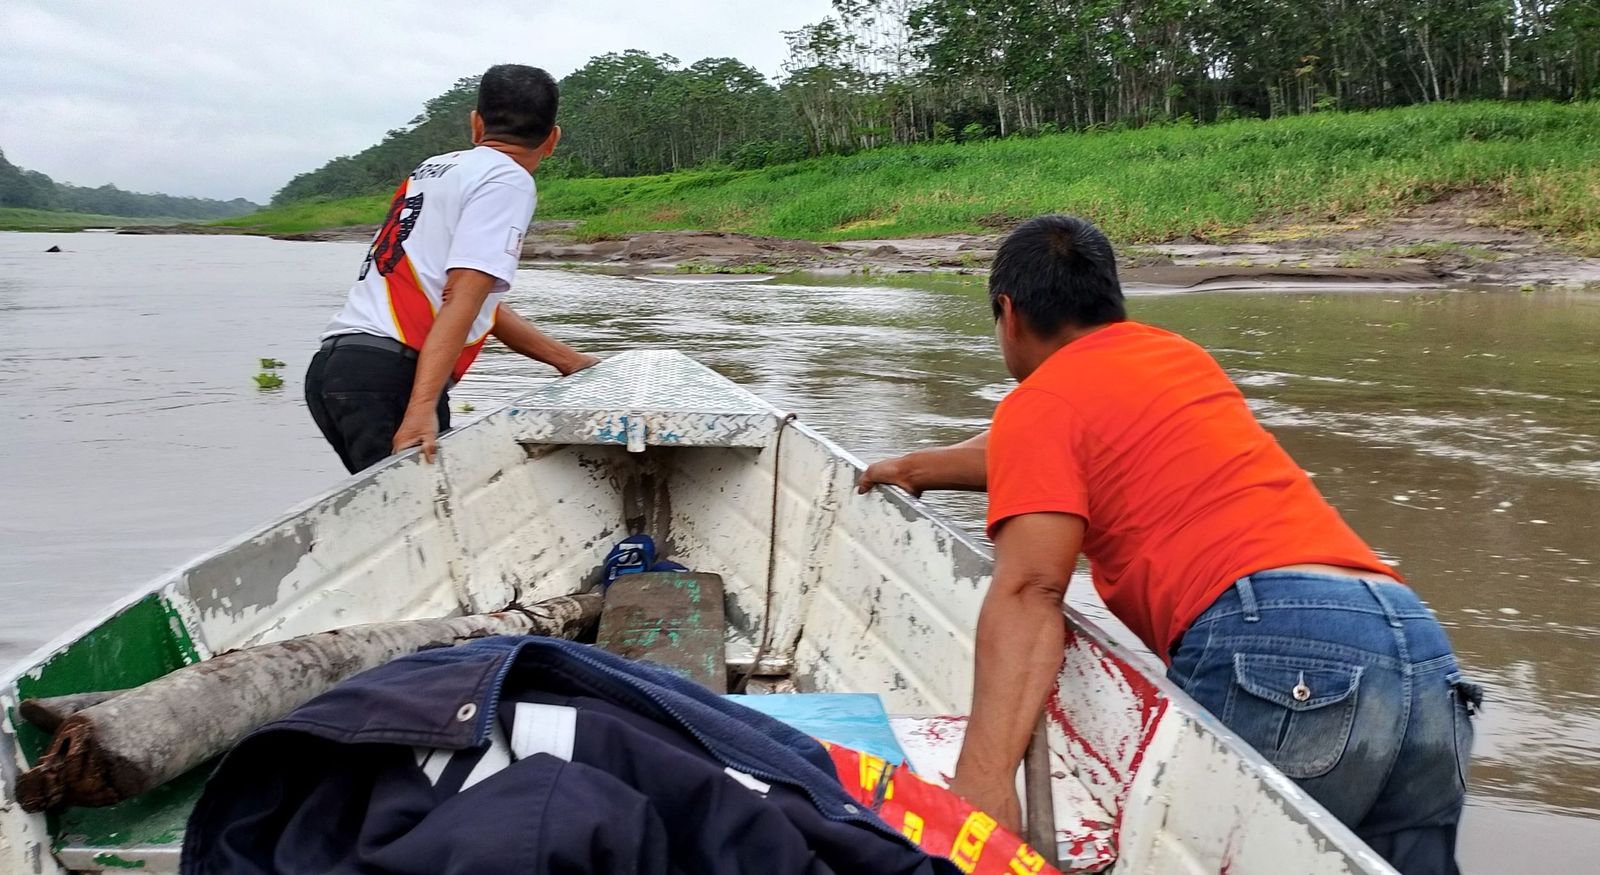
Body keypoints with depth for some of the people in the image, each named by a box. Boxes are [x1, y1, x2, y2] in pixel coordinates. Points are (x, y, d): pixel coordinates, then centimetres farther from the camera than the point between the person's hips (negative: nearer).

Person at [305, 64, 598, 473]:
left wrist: (567, 360, 30)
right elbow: (463, 298, -15)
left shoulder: (431, 169, 25)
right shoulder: (507, 179, -1)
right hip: (391, 374, -8)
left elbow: (484, 304, 28)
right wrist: (422, 408, -23)